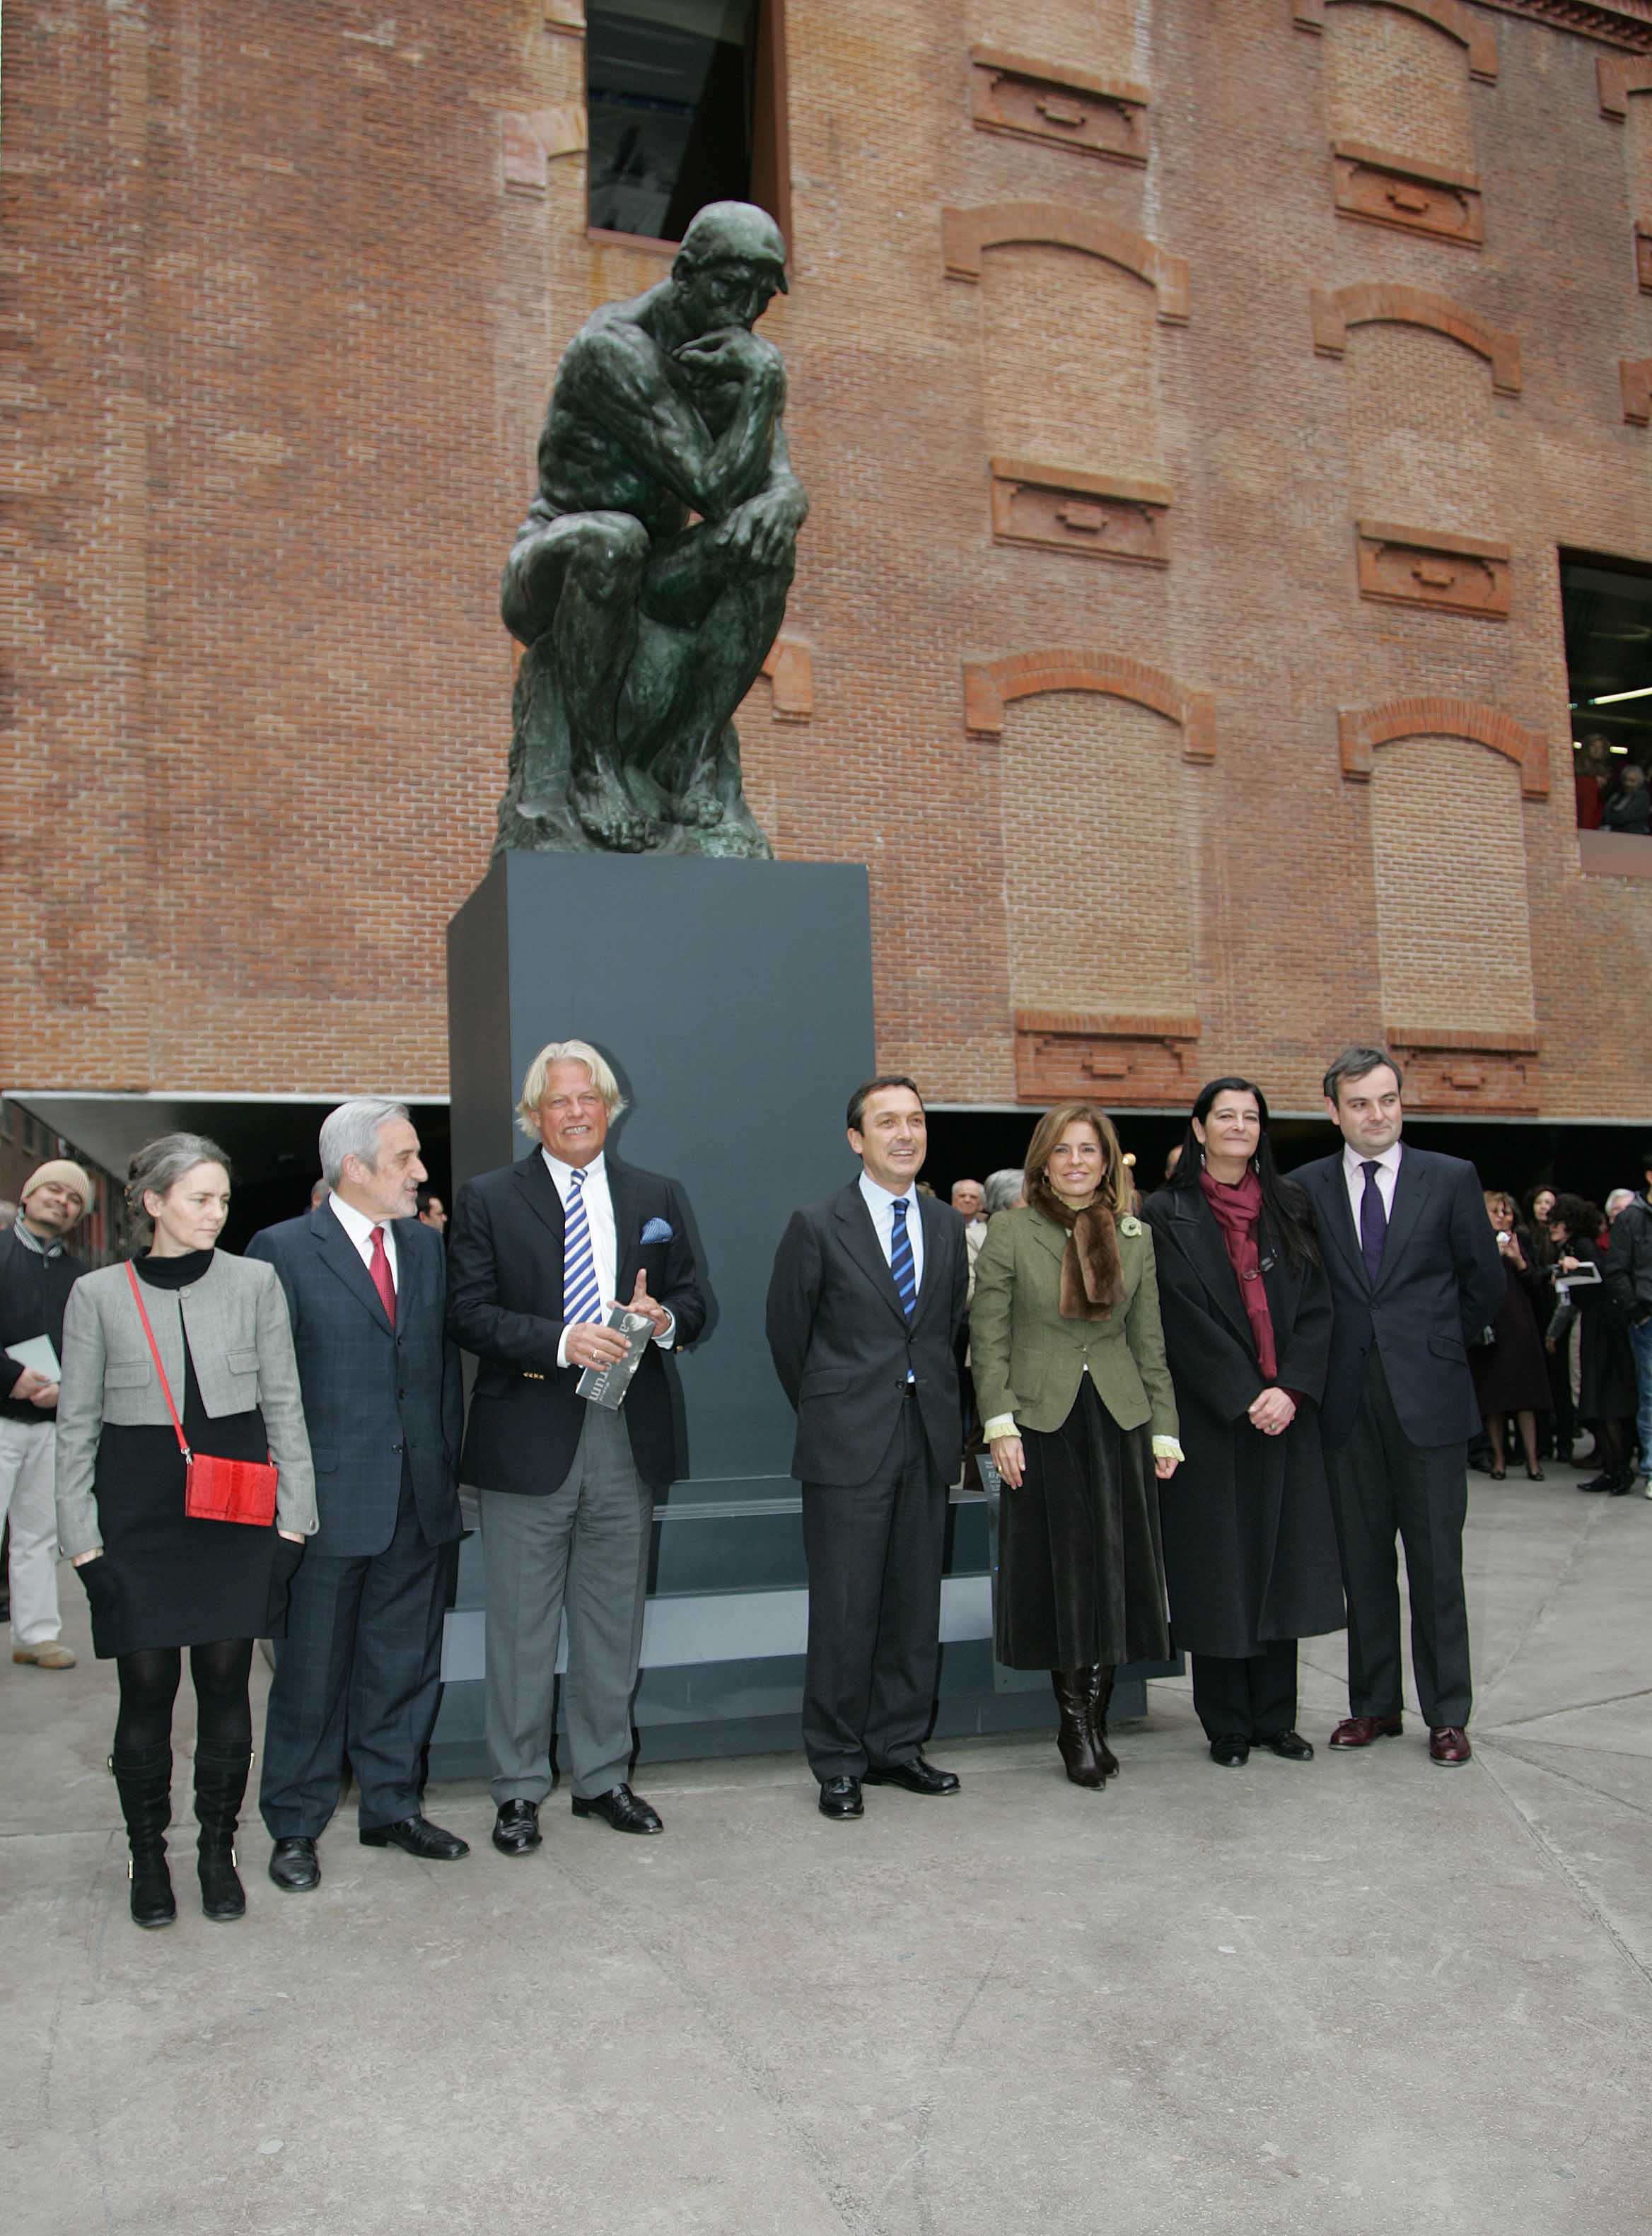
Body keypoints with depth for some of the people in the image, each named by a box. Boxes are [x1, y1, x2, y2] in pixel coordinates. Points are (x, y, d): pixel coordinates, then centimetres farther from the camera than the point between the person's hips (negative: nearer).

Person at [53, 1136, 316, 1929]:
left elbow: (283, 1403, 5)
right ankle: (147, 1853, 21)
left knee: (226, 1681, 6)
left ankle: (218, 1849, 22)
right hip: (138, 1512, -1)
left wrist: (293, 1516, 2)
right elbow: (77, 1424, 5)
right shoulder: (98, 1294, 0)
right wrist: (82, 1537, 0)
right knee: (147, 1688, 3)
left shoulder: (255, 1281, 2)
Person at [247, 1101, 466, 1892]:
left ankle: (391, 1806, 29)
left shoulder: (425, 1245, 10)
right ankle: (295, 1827, 22)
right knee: (313, 1671, 7)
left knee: (404, 1665, 14)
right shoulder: (282, 1251, -7)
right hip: (330, 1501, -5)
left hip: (421, 1501, 5)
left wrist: (449, 1466, 9)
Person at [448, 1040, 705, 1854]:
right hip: (528, 1441, -3)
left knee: (614, 1624, 13)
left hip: (627, 1440, 3)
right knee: (521, 1628, 5)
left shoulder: (656, 1198, 10)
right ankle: (518, 1791, 20)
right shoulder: (488, 1200, 0)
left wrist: (663, 1319, -13)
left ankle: (603, 1778, 28)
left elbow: (693, 1303, 11)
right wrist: (561, 1340, -21)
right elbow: (469, 1313, -8)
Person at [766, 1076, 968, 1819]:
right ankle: (838, 1763, 12)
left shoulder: (949, 1226, 10)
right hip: (849, 1446, -4)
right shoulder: (817, 1226, -4)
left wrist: (939, 1409, 12)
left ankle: (897, 1746, 24)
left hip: (928, 1438, 5)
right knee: (844, 1608, 0)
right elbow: (787, 1334, 3)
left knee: (914, 1603, 11)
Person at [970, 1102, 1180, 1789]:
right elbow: (988, 1338, -3)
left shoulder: (1133, 1237, 8)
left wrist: (1165, 1429, 6)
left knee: (1114, 1571, 4)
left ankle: (1094, 1719, 17)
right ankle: (1075, 1721, 16)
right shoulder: (1010, 1232, -1)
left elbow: (1149, 1341, 10)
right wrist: (999, 1424, -11)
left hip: (1119, 1421, 3)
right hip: (1041, 1421, -3)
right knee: (1059, 1572, 3)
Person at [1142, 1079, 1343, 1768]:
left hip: (1285, 1411, 4)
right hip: (1211, 1418, -3)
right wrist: (1244, 1396, -15)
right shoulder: (1168, 1214, -2)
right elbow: (1184, 1318, -9)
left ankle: (1274, 1717, 18)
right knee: (1219, 1566, 2)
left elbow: (1316, 1305, 4)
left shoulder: (1289, 1208, 10)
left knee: (1281, 1562, 7)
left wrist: (1292, 1388, -10)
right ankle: (1227, 1724, 13)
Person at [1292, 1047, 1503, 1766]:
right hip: (1347, 1401, 2)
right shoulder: (1306, 1187, 4)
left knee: (1436, 1561, 4)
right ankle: (1374, 1704, 21)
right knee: (1362, 1560, 10)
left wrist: (1444, 1348, 12)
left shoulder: (1451, 1178, 1)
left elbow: (1485, 1281, 8)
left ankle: (1447, 1713, 15)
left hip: (1428, 1396, -1)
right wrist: (1313, 1373, 5)